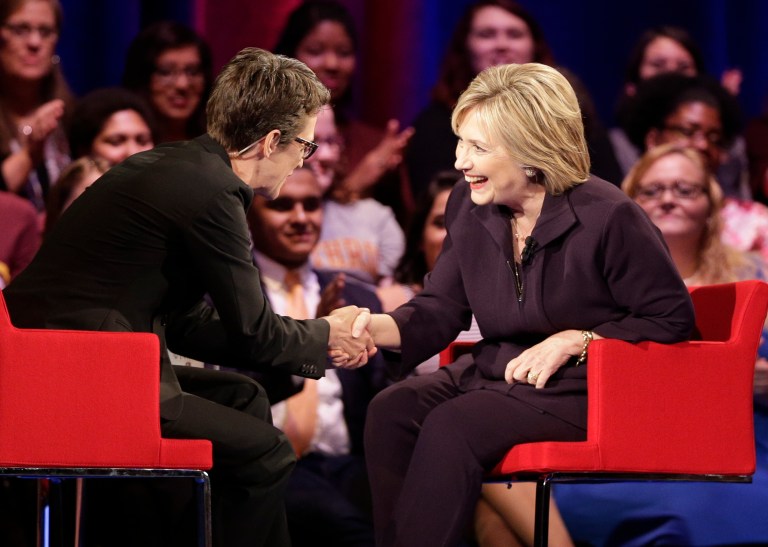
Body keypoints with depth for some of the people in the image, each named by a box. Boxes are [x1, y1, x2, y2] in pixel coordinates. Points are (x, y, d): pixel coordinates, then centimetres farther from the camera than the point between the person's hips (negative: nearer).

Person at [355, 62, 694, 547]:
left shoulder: (608, 217, -16)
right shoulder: (468, 206, 2)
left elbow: (672, 319, -9)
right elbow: (439, 309, 7)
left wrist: (573, 340, -15)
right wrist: (375, 327, -14)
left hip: (583, 387, -7)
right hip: (494, 374, 7)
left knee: (451, 426, -28)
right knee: (391, 411, -19)